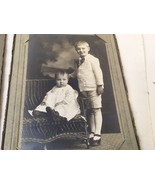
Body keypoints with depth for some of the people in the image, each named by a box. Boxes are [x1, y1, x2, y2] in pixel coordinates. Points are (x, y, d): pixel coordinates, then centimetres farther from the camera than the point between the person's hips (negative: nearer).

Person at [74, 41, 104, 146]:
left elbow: (98, 72, -11)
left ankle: (97, 134, -1)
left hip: (93, 88, -7)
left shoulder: (92, 59, -7)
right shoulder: (77, 62, 13)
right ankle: (92, 133, 20)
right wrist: (80, 88, 13)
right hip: (84, 89, 7)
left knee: (96, 110, -3)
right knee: (91, 111, 13)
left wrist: (100, 85, -16)